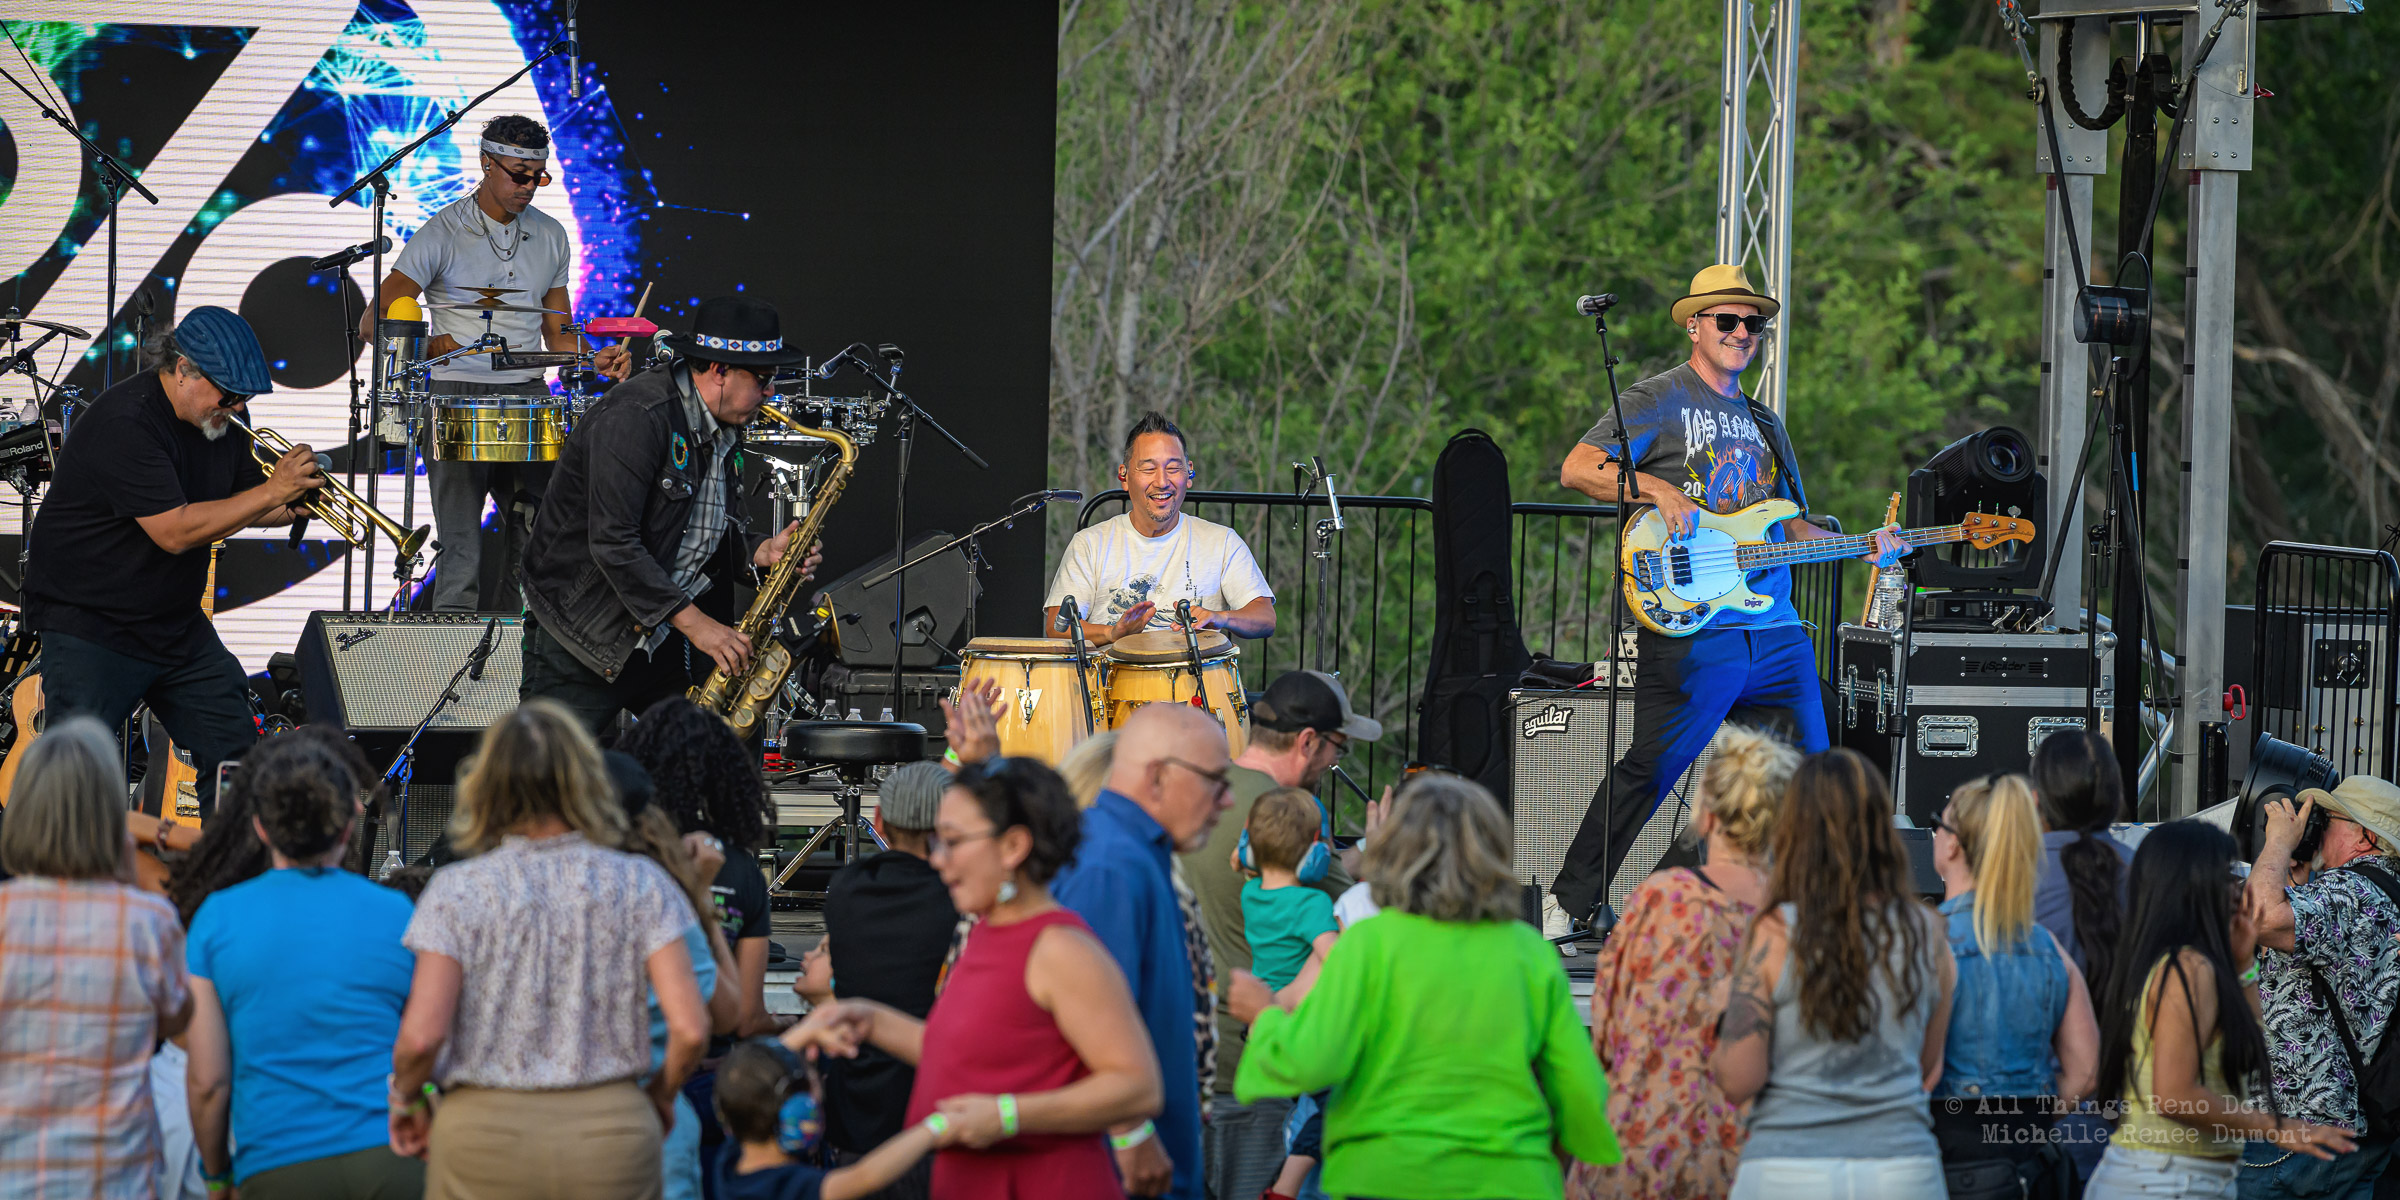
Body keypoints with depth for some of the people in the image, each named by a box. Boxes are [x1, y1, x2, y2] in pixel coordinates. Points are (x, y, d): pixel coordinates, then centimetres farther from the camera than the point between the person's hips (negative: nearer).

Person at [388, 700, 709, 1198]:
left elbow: (421, 1035, -12)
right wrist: (660, 1095, 13)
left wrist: (407, 1096, 9)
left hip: (485, 1136, -1)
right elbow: (689, 1027, -7)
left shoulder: (456, 891, -4)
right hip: (612, 1129, 1)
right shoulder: (640, 885, -1)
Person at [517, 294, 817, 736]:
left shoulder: (723, 428, 9)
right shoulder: (637, 416, -20)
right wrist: (693, 622, -25)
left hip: (665, 635, 8)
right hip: (583, 636, -8)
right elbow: (612, 542, -26)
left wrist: (762, 552, -5)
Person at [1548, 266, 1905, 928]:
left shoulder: (1764, 425, 24)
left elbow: (1794, 527, 27)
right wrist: (1656, 490, -18)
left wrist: (1862, 548, 13)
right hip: (1692, 631, -7)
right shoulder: (1657, 401, 2)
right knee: (1653, 766, -13)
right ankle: (1569, 903, -5)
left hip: (1776, 630, 7)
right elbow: (1577, 469, -8)